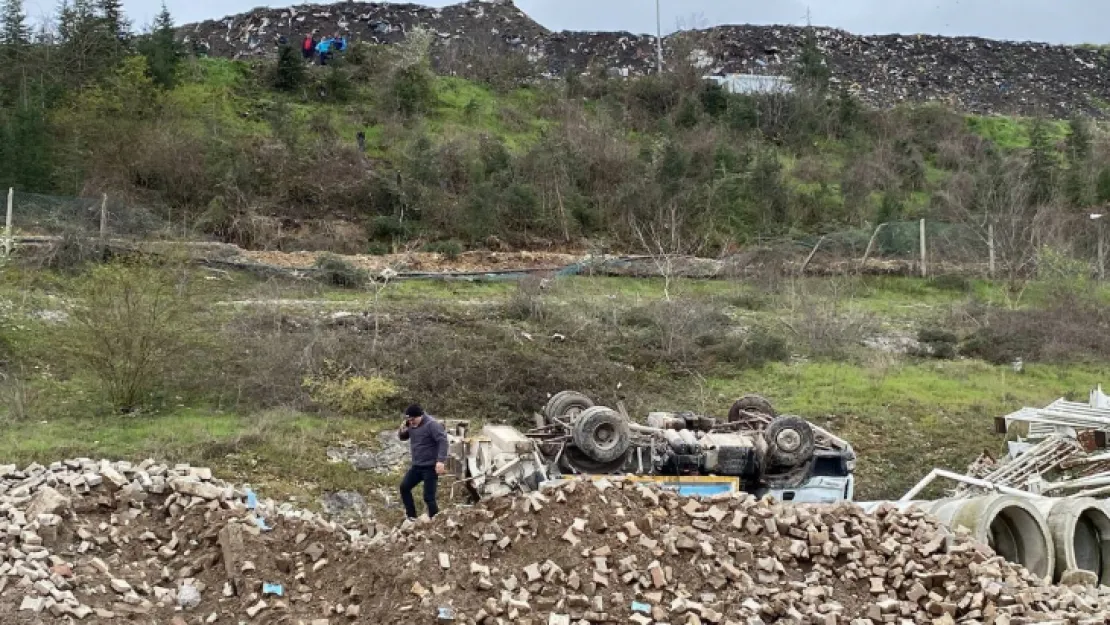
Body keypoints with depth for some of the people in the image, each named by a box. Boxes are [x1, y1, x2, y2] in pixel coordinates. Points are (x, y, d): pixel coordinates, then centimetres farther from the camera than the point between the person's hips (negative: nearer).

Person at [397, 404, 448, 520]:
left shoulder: (432, 424, -19)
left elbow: (443, 441, -25)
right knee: (404, 487, 8)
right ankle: (411, 516, 17)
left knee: (428, 497, -8)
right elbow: (402, 437, 19)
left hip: (430, 467, -9)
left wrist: (441, 461, -34)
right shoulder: (412, 424, 6)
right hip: (417, 465, 9)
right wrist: (402, 430, -7)